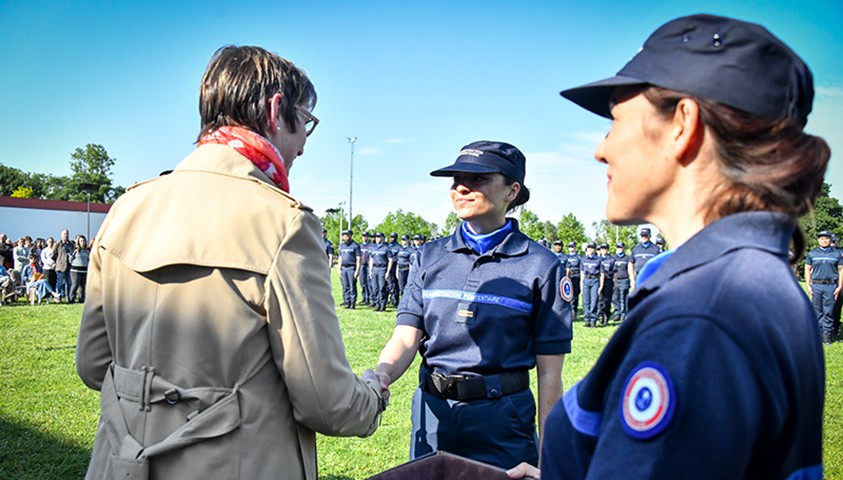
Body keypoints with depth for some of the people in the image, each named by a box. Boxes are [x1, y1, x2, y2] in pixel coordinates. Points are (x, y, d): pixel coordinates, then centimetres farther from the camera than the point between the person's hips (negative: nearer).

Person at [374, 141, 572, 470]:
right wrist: (382, 374, -25)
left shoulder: (541, 266, -8)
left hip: (501, 418, -3)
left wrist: (546, 456, -7)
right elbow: (405, 337, -4)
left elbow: (549, 374, -7)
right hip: (432, 410, 4)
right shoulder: (430, 257, 3)